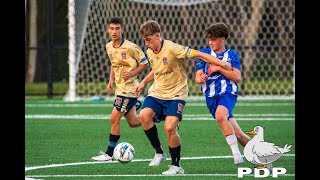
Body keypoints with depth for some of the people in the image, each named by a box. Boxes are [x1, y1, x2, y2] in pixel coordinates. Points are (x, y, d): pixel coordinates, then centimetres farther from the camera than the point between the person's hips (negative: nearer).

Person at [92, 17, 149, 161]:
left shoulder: (130, 47, -15)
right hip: (119, 86, 7)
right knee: (133, 122, 7)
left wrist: (131, 73, -18)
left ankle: (109, 153, 0)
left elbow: (145, 63, -7)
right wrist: (111, 80, 8)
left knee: (114, 119, -8)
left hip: (128, 87, -7)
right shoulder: (109, 47, 6)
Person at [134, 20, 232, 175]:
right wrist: (143, 82, 18)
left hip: (176, 95, -6)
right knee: (144, 116, -21)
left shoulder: (172, 48, -17)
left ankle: (176, 166, -1)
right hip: (156, 93, 6)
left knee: (170, 128, -20)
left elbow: (197, 54, -19)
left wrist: (221, 63, -23)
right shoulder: (149, 52, 6)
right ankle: (159, 152, -3)